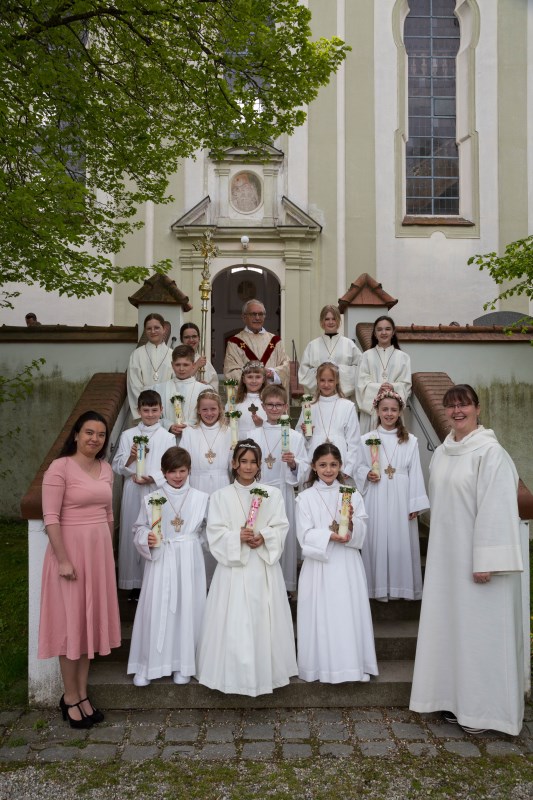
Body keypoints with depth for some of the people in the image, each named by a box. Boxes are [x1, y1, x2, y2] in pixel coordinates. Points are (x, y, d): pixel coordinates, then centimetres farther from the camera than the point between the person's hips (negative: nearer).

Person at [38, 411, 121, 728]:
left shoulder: (106, 469, 6)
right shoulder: (60, 468, -12)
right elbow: (50, 517, -16)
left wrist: (108, 553, 14)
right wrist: (63, 559, -19)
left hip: (99, 550, 6)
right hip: (70, 549, -6)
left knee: (92, 621, 13)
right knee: (72, 622, 5)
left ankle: (83, 693, 28)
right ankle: (70, 696, 22)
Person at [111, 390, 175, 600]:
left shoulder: (168, 437, 2)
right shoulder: (127, 435, 6)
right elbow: (117, 466, 6)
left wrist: (152, 478, -16)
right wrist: (131, 457, -12)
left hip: (157, 492, -1)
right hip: (133, 493, 2)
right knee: (133, 534, 5)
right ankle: (135, 583, 18)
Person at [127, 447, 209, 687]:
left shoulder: (200, 498, 2)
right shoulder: (152, 499, 1)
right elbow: (139, 528, 5)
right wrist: (146, 539, -13)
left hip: (189, 561, 0)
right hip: (161, 559, 0)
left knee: (187, 608, 5)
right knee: (156, 609, 1)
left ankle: (183, 665, 22)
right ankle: (147, 665, 17)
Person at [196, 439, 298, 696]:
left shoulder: (273, 493, 5)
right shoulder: (221, 496, 1)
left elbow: (281, 528, 0)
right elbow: (215, 533, -4)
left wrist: (263, 537, -17)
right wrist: (238, 537, -19)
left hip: (264, 565, 1)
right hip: (233, 566, -1)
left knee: (263, 619, 6)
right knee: (234, 620, 1)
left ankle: (266, 670, 21)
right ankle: (234, 673, 15)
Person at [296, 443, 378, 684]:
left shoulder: (352, 495, 6)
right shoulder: (305, 498, 0)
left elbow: (362, 532, 2)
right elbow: (305, 535, -6)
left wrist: (351, 521, -18)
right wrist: (329, 535, -21)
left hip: (347, 564, 2)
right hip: (319, 564, -2)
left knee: (350, 613, 4)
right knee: (321, 614, 1)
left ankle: (353, 663, 17)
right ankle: (324, 666, 14)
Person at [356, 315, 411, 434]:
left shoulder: (403, 357, 8)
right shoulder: (367, 355, 7)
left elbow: (406, 385, 3)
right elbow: (362, 383, 0)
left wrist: (393, 387, -17)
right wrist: (378, 387, -17)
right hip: (371, 406, 0)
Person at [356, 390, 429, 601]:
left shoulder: (410, 441, 4)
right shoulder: (366, 439, 4)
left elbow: (415, 473, 2)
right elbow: (359, 467, 10)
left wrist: (415, 504, -1)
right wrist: (367, 474, -12)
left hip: (401, 498, 0)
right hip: (376, 498, 0)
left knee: (401, 540, 3)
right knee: (377, 540, 2)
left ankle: (402, 586, 18)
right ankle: (379, 587, 15)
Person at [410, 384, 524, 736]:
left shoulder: (490, 452, -15)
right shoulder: (441, 453, 8)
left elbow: (496, 509, -19)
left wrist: (487, 561, -21)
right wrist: (438, 551, 15)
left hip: (477, 556, -7)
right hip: (446, 555, 7)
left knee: (479, 625, 3)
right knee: (450, 623, 13)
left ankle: (484, 707, 18)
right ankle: (456, 696, 28)